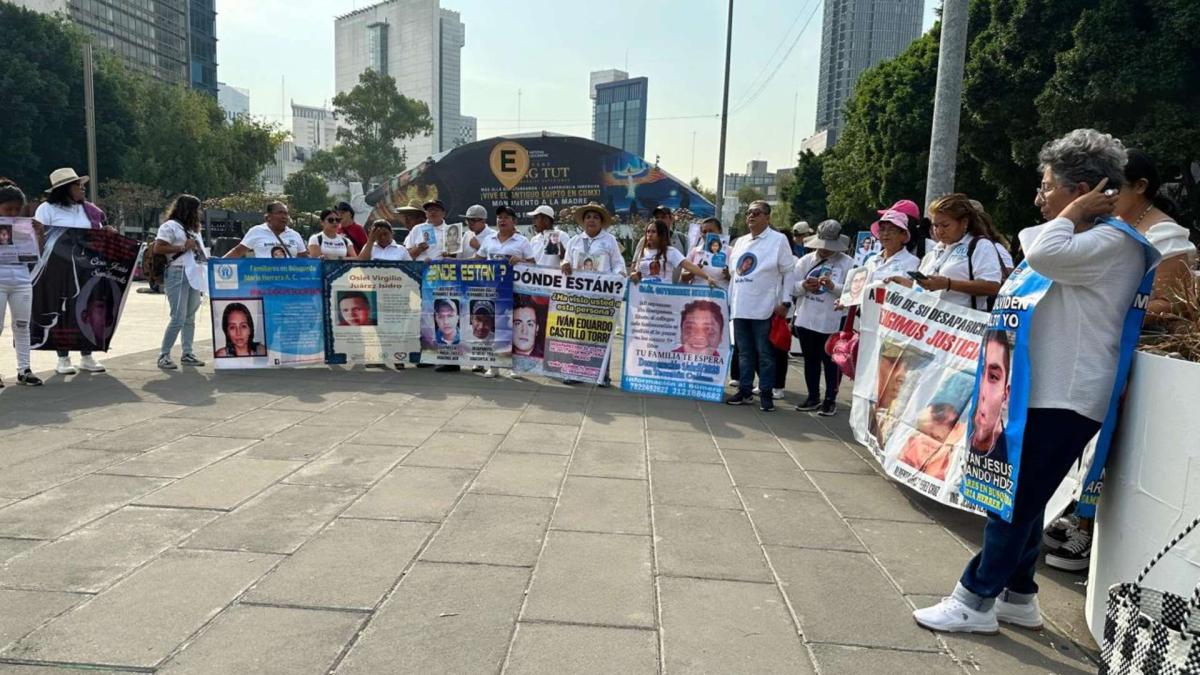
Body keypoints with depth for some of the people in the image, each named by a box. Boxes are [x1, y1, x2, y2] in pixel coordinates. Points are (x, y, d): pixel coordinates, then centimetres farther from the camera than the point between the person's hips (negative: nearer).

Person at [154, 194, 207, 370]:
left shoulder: (194, 229, 22)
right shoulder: (170, 226, -3)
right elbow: (157, 249, -12)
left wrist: (208, 260, 13)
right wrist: (183, 247, -13)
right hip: (177, 274, -8)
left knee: (190, 318, 9)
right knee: (178, 318, -12)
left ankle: (187, 354, 14)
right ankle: (164, 356, -4)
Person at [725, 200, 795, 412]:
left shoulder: (778, 240, -1)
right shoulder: (740, 242, 16)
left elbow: (789, 272, -3)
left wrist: (785, 302, -9)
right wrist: (729, 299, 14)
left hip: (764, 308, -5)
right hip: (740, 307, 6)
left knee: (764, 353, 0)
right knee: (744, 352, 11)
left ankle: (766, 394, 8)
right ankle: (745, 390, 20)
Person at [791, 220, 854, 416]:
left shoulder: (848, 263, -3)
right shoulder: (805, 261, 8)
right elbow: (791, 287, 5)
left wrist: (833, 286, -24)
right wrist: (804, 286, -15)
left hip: (833, 322, -4)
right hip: (806, 319, 4)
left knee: (831, 361, 5)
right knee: (810, 360, 14)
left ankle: (830, 400, 17)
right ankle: (813, 397, 27)